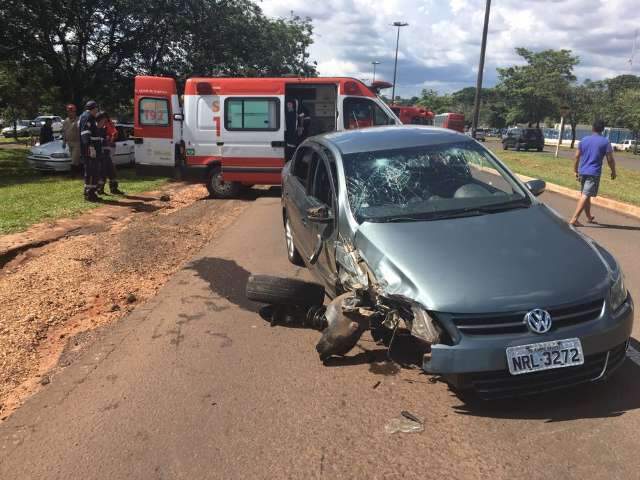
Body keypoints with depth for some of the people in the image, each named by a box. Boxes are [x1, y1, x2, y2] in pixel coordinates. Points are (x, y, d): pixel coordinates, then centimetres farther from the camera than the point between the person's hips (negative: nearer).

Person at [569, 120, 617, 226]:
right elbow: (610, 159, -4)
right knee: (585, 196, -8)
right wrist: (613, 171, 10)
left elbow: (577, 157, 8)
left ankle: (589, 217, 32)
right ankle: (574, 219, -18)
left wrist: (576, 171, 17)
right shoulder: (605, 142, -4)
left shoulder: (584, 140, 8)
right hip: (594, 173, -5)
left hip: (582, 172, 5)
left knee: (585, 195, 17)